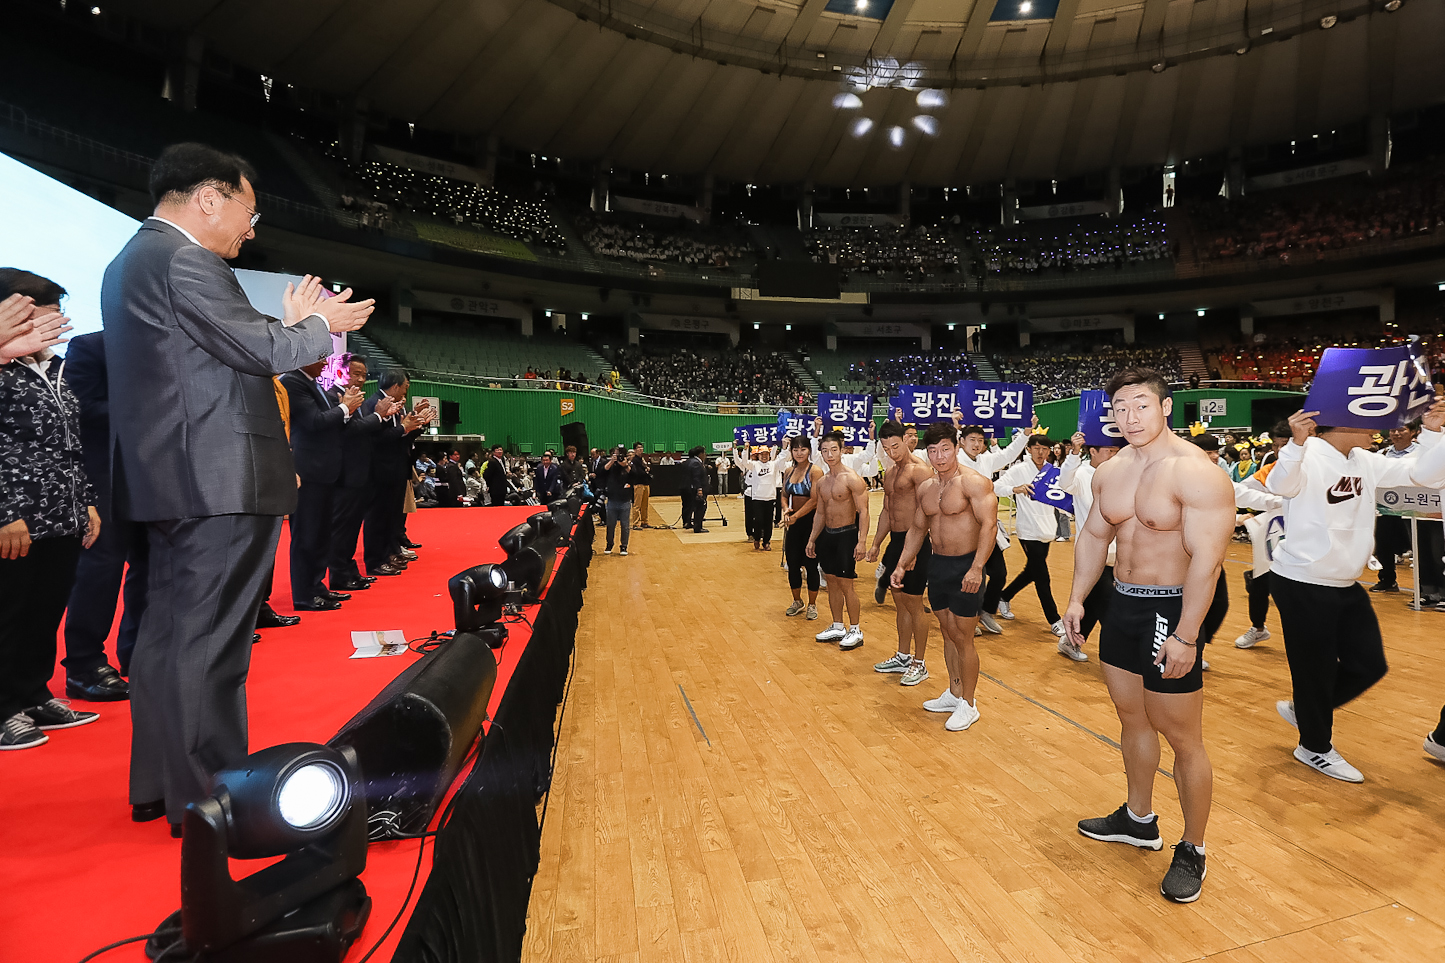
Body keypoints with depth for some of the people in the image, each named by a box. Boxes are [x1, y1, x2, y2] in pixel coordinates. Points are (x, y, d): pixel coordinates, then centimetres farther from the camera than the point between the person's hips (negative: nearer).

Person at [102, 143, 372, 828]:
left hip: (173, 481, 11)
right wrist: (320, 325, 2)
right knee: (209, 643, -3)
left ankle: (156, 786, 28)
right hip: (219, 483, -11)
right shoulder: (184, 258, -13)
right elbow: (261, 352, -15)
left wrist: (287, 325, 18)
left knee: (168, 633, 16)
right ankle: (208, 799, 8)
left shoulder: (132, 260, 20)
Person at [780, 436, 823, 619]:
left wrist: (795, 516, -20)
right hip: (793, 522, 6)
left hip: (811, 521, -5)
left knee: (810, 564, 3)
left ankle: (812, 604, 18)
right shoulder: (789, 471, 8)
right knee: (792, 562, 11)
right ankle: (797, 601, 28)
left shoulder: (815, 471, -10)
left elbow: (814, 500, -16)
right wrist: (786, 509, -8)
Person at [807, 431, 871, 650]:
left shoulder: (852, 479, -14)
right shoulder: (822, 482, 9)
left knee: (845, 584, -3)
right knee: (832, 582, 12)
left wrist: (862, 541, -24)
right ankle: (837, 627, 25)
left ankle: (855, 630, 11)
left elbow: (863, 511, -17)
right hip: (827, 535, 7)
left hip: (846, 535, -7)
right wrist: (812, 539, 17)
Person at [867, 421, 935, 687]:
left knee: (914, 604, 0)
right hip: (895, 541, 8)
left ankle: (919, 664, 13)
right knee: (900, 602, 15)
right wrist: (876, 544, 18)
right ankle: (903, 657, 28)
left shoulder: (920, 470, -13)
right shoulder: (889, 474, 15)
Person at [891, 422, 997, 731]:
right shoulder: (925, 488, 8)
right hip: (937, 565, 7)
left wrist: (977, 567, -32)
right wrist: (901, 565, 10)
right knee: (948, 633, 17)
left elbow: (989, 524, -23)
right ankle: (954, 693, 32)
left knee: (963, 638, 1)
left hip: (965, 566, -7)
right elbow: (917, 529, 16)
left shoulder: (974, 482, -15)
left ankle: (968, 704, 17)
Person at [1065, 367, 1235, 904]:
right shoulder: (1109, 472, 5)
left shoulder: (1196, 473, -18)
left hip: (1171, 610, -7)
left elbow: (1207, 558, -22)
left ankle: (1192, 850, 25)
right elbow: (1093, 536, 14)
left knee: (1182, 737, 5)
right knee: (1132, 718, 20)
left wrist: (1184, 635, -24)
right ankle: (1139, 820, 40)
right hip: (1122, 604, 7)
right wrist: (1077, 598, 6)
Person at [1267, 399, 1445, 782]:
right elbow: (1281, 484, -39)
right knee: (1316, 667, 5)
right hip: (1301, 583, -8)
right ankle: (1315, 748, 26)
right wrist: (1297, 443, -55)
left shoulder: (1365, 462, 6)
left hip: (1344, 584, 8)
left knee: (1369, 665, 15)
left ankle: (1304, 710, 35)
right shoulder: (1309, 457, -19)